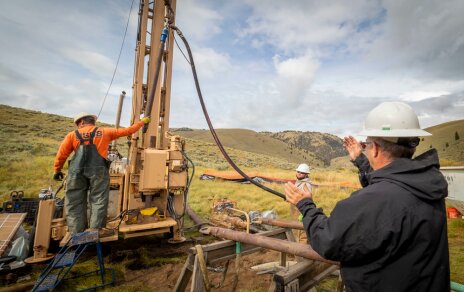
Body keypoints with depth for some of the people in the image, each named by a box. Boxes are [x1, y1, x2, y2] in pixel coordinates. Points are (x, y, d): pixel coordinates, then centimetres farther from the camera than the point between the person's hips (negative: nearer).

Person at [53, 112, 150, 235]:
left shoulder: (72, 135, 13)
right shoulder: (105, 132, 13)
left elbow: (61, 156, 11)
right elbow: (128, 131, 16)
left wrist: (57, 171, 26)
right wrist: (142, 122, 28)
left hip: (77, 171, 1)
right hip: (98, 170, -1)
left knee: (75, 203, 11)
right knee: (98, 201, 7)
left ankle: (76, 233, 15)